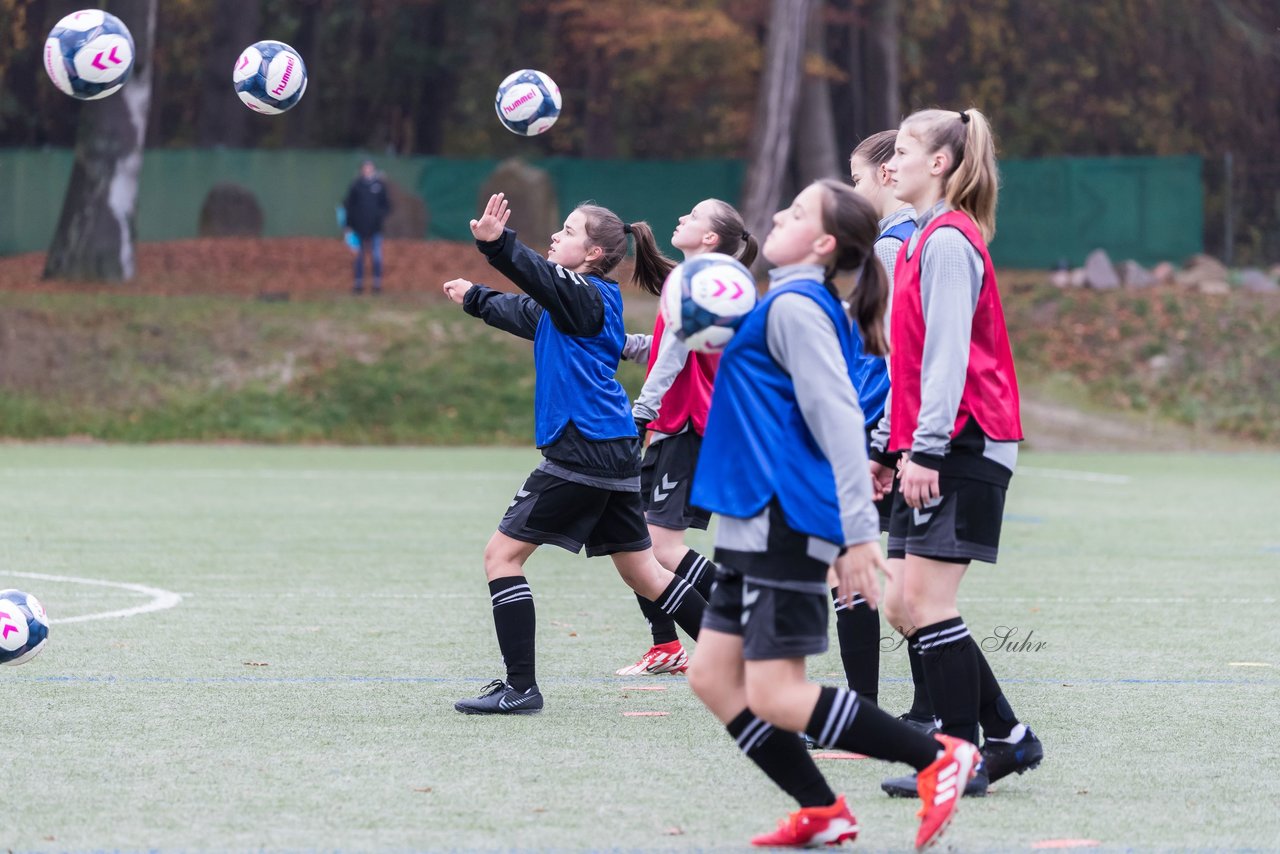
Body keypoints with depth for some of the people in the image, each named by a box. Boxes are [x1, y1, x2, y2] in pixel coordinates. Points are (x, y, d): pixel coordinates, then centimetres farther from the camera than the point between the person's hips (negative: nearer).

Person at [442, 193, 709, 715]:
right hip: (614, 453, 10)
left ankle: (520, 687, -7)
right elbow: (528, 313, 38)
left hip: (582, 452, -10)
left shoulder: (587, 294, -9)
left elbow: (543, 278, -32)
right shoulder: (578, 299, 18)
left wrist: (496, 244, -50)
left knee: (502, 553, -4)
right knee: (642, 570, 17)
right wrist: (475, 298, 54)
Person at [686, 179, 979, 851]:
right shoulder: (791, 303, 17)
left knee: (773, 696, -11)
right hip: (757, 526, 10)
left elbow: (838, 418, -21)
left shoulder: (795, 307, -13)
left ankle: (937, 758, -7)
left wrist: (859, 532, -24)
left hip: (786, 524, -10)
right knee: (713, 675, 8)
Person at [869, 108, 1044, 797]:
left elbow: (947, 353, -18)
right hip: (932, 449, 10)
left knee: (925, 599, -10)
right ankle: (1006, 736, 14)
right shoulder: (926, 241, 19)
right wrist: (887, 443, 23)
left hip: (962, 447, -10)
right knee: (904, 605, 8)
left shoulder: (948, 241, -11)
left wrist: (927, 448, -22)